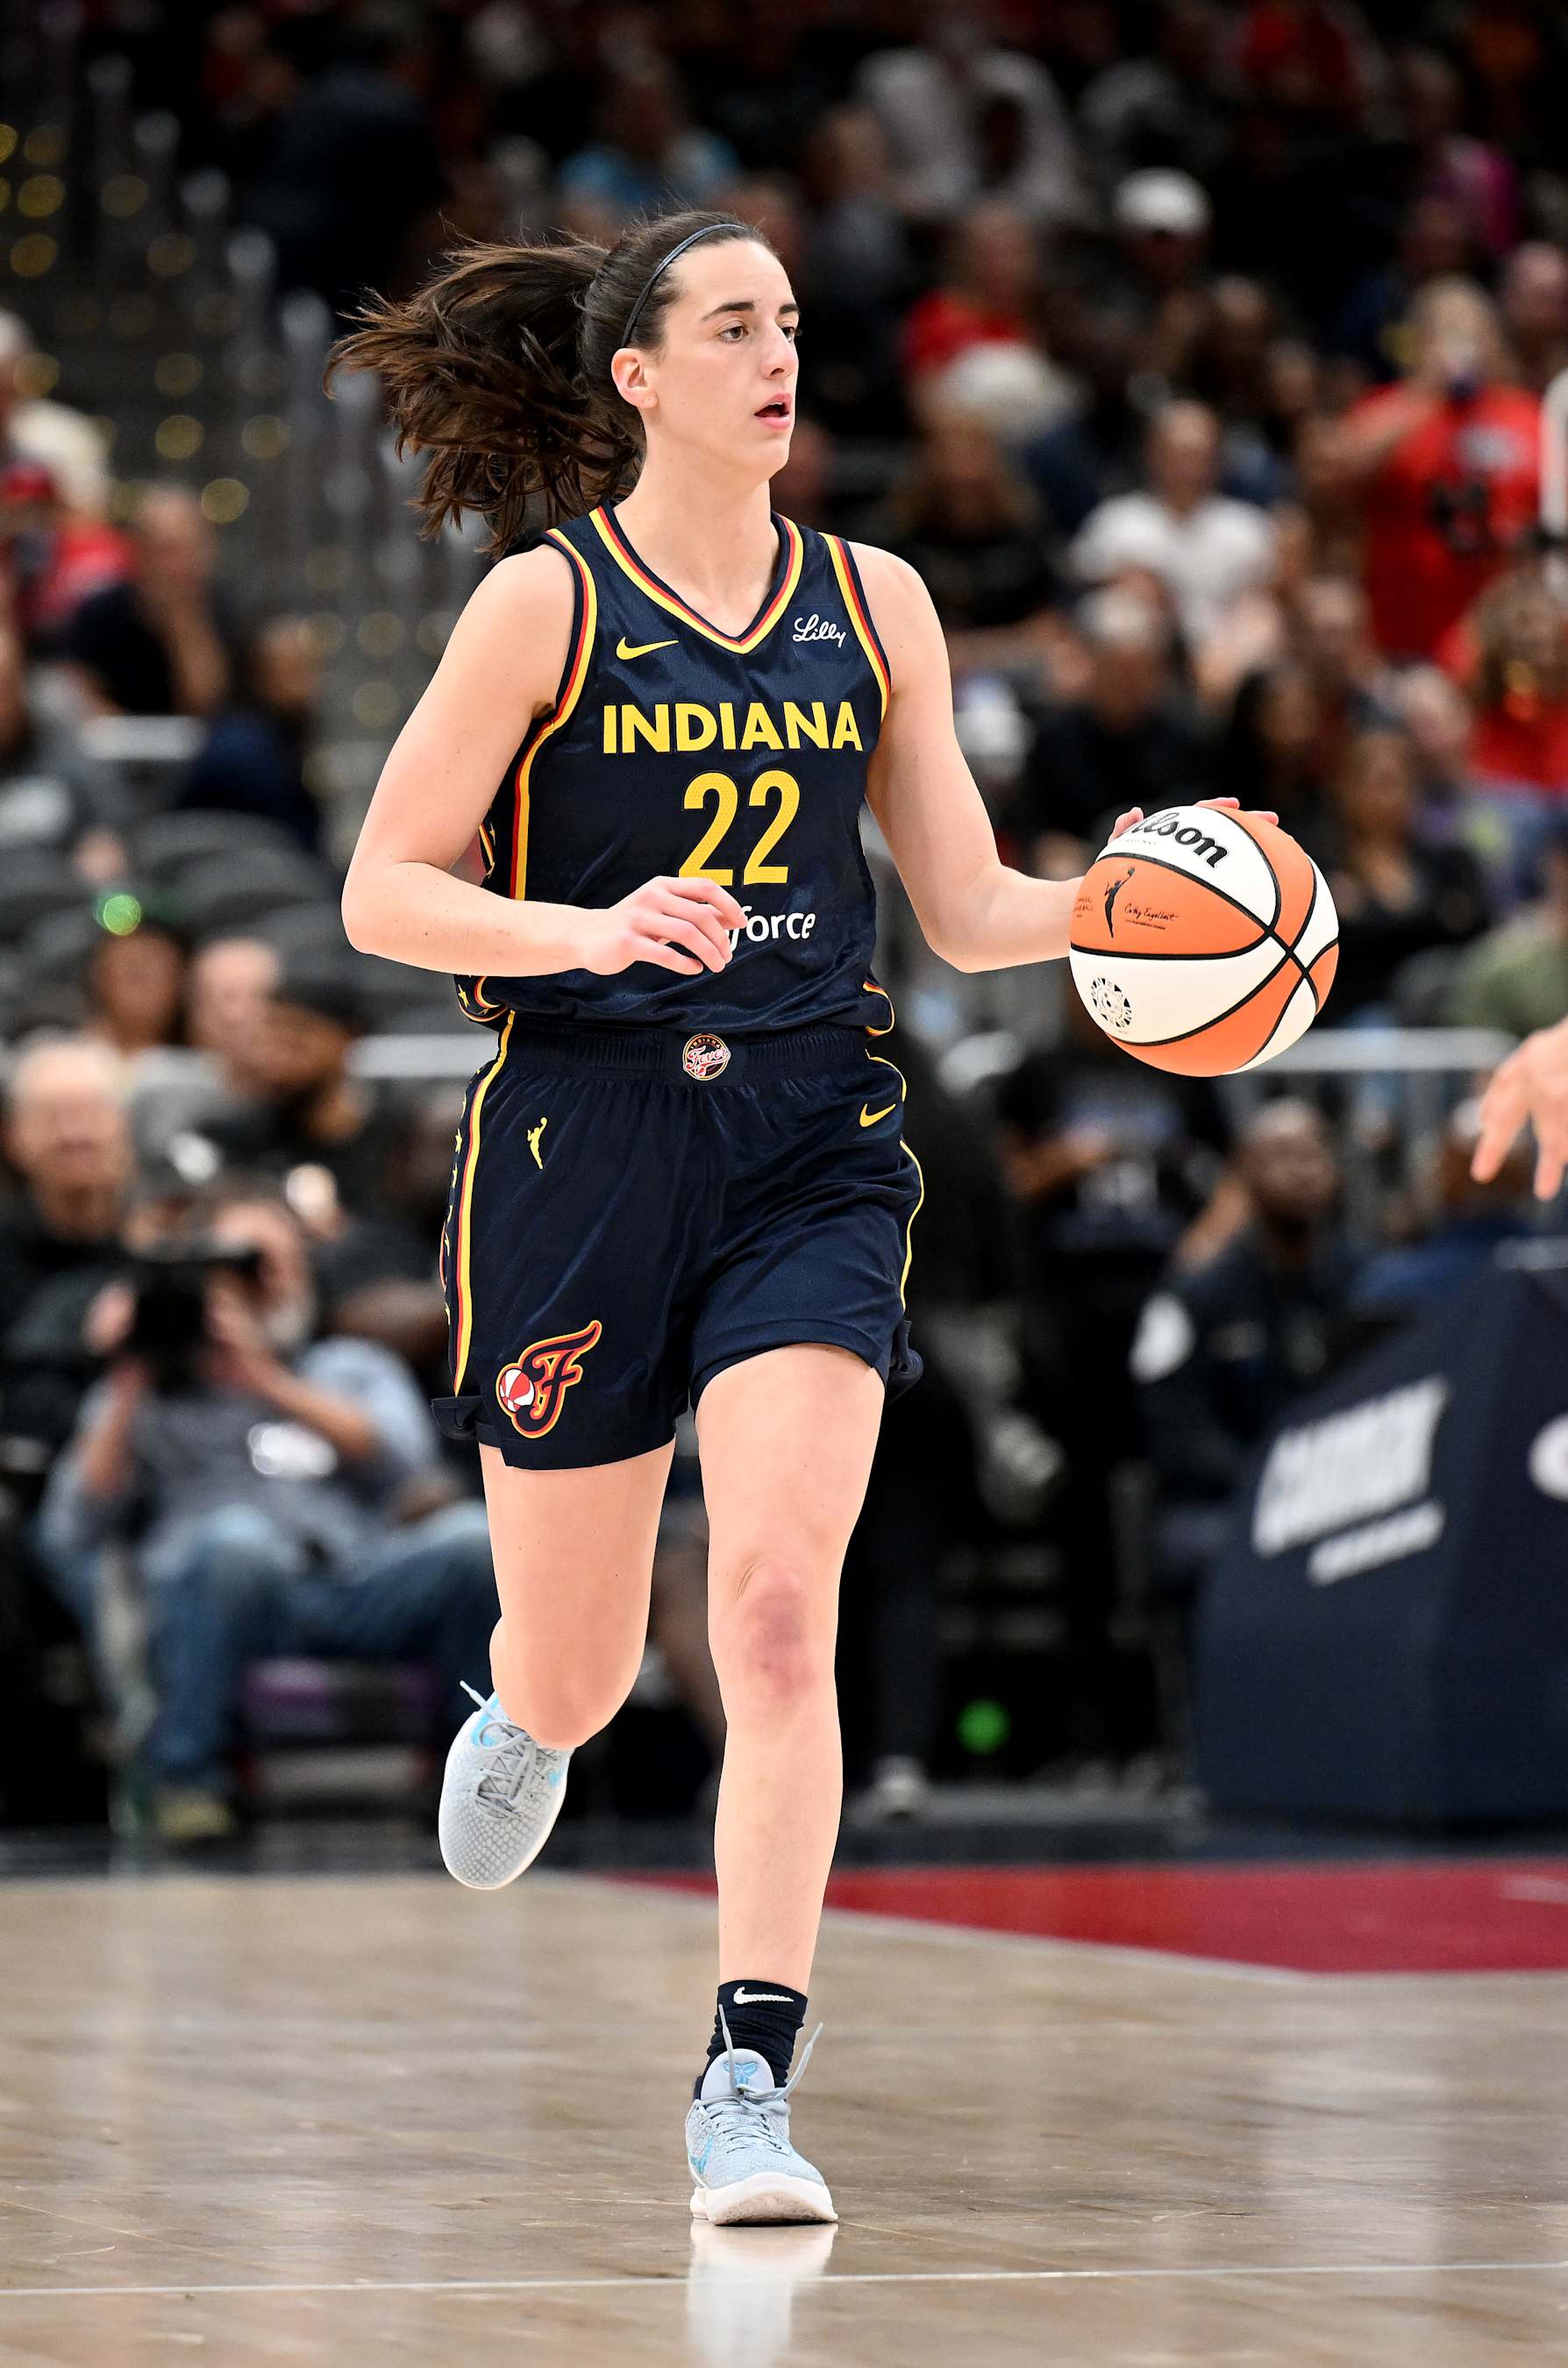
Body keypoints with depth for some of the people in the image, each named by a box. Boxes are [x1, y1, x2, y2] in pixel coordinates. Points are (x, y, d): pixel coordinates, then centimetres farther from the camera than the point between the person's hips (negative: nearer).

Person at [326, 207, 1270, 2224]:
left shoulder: (872, 602, 8)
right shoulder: (545, 604, -3)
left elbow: (967, 908, 12)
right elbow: (381, 892, -5)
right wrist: (589, 930, -22)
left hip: (809, 1147, 2)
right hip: (581, 1138, -2)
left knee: (776, 1605, -17)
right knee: (574, 1674, 9)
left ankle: (750, 2081, -13)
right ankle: (519, 1717, 49)